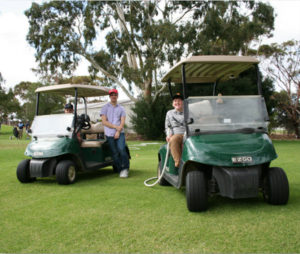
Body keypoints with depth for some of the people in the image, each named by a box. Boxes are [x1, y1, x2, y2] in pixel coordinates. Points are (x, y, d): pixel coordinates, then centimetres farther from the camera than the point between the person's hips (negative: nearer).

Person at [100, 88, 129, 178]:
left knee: (121, 149, -18)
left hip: (120, 133, 0)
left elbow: (122, 122, 3)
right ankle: (120, 170, 11)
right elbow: (104, 121, -2)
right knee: (115, 153, 0)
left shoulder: (121, 108, 12)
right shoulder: (105, 108, 8)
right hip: (109, 134, 0)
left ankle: (125, 168, -3)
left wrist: (118, 131, -11)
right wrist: (115, 126, -10)